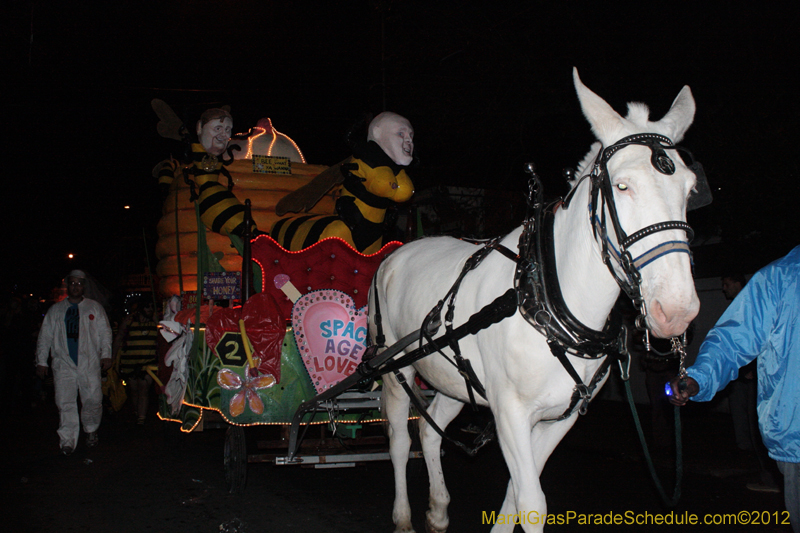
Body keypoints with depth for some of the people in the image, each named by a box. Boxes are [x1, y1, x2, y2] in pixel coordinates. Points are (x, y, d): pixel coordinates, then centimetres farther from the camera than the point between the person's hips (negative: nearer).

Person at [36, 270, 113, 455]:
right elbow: (44, 337, 15)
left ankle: (91, 430, 21)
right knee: (65, 403, -6)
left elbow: (105, 332, 8)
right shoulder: (56, 310, 14)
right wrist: (41, 361, 9)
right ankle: (68, 440, -2)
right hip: (64, 364, 1)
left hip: (89, 363, -1)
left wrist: (106, 354, -4)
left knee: (93, 400, -3)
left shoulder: (95, 308, 11)